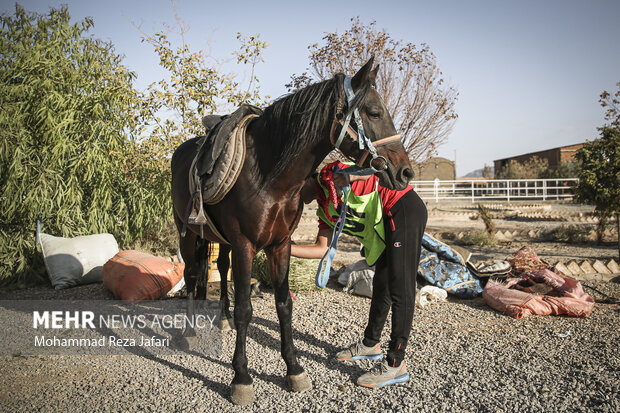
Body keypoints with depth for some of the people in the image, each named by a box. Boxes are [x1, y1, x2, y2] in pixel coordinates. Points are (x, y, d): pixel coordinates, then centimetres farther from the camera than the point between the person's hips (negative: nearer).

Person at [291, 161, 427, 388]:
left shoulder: (328, 175, -5)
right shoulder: (325, 210, 18)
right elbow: (322, 248, 10)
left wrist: (349, 175, -32)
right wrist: (286, 248, 3)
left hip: (404, 209, -10)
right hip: (388, 224, 10)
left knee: (400, 289, -10)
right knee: (381, 286, 19)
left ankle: (395, 365, -7)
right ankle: (370, 344, 35)